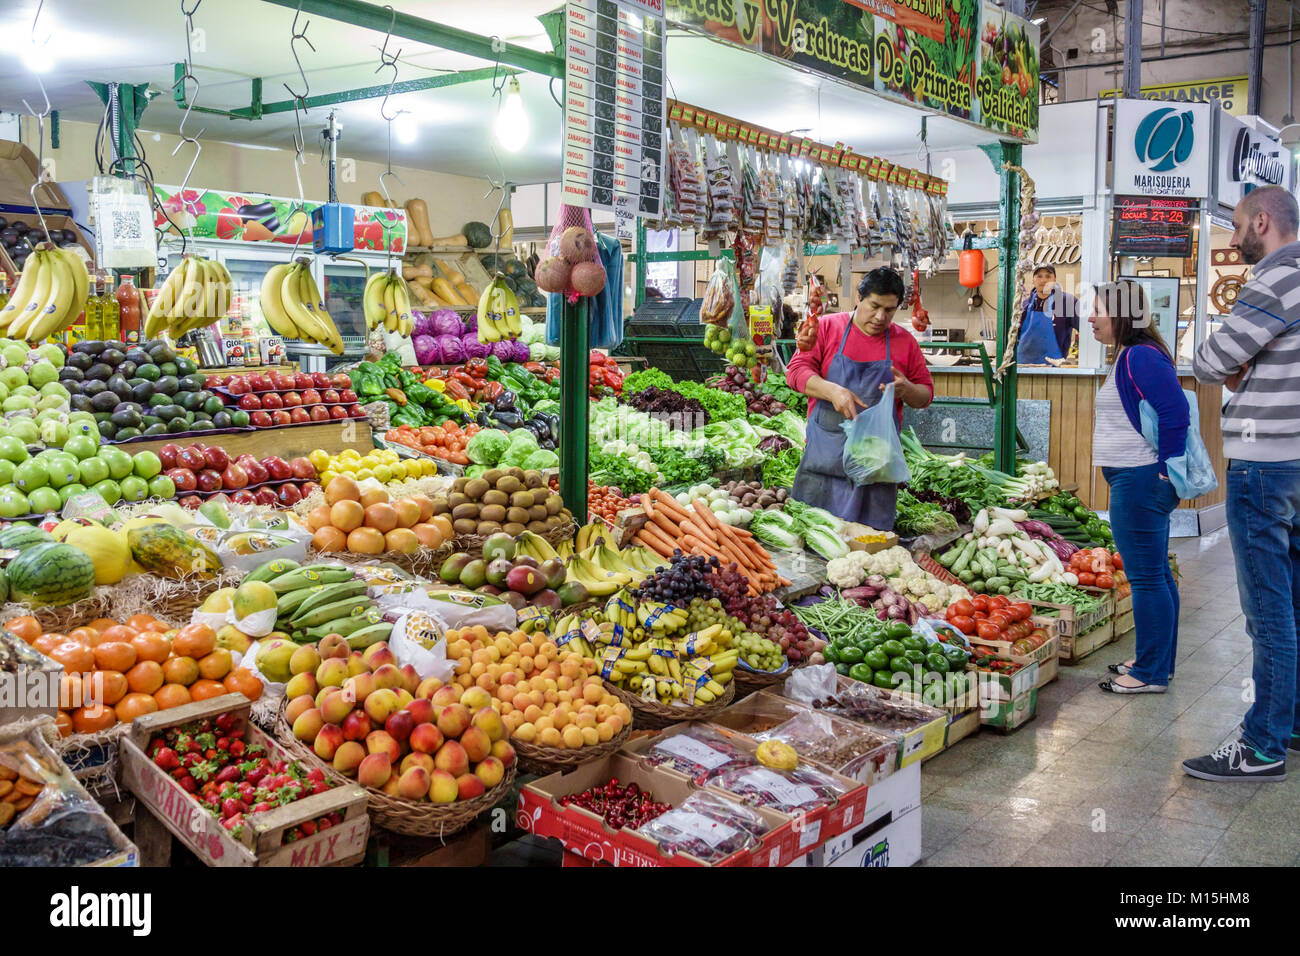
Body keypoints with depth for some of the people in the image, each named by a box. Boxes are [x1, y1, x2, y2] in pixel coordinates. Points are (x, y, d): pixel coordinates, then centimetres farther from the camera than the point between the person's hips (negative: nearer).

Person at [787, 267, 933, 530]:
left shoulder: (905, 342, 9)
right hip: (825, 454, -1)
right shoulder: (827, 327, 5)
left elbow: (926, 395, 15)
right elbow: (796, 371, -3)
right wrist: (832, 391, -20)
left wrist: (906, 390, -9)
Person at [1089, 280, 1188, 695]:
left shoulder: (1140, 357, -17)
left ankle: (1151, 674, 3)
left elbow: (1176, 412, -24)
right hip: (1138, 480, 11)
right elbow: (1170, 413, 22)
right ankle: (1158, 661, 27)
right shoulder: (1131, 355, 16)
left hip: (1139, 482, -11)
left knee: (1146, 578, -4)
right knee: (1157, 574, 16)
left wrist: (1166, 469, -18)